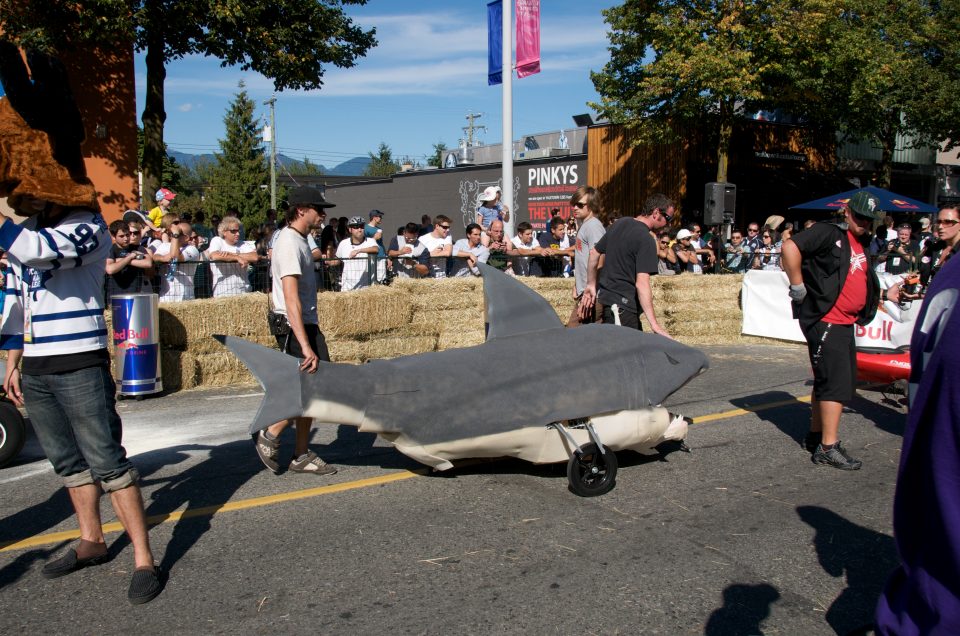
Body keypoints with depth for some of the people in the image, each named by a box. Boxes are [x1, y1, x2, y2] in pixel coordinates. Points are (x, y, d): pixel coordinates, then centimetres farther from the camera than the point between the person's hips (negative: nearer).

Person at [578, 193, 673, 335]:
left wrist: (591, 285, 26)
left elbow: (594, 253, 17)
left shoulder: (620, 223, 9)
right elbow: (642, 284, -26)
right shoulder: (647, 240, -17)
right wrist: (654, 325, -28)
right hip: (623, 307, -9)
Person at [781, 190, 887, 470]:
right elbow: (790, 247, -25)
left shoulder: (861, 244, 19)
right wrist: (798, 287, -23)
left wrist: (887, 294, 20)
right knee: (836, 381, -11)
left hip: (845, 323, 10)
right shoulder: (829, 233, -10)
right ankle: (828, 447, -6)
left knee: (836, 381, 16)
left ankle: (816, 435, 29)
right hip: (825, 320, -10)